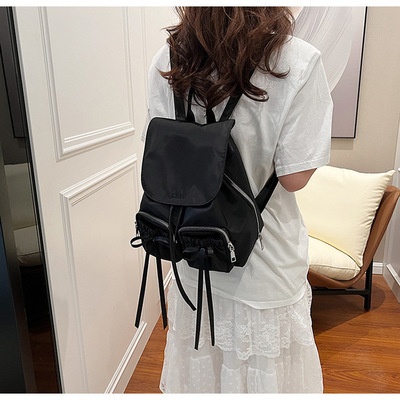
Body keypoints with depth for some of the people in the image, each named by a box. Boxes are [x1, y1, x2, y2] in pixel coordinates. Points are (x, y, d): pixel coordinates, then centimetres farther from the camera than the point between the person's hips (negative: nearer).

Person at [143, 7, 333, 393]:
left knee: (202, 362, 26)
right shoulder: (297, 62, -19)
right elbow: (294, 177, -17)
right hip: (265, 259, -3)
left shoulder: (166, 61, -7)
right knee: (264, 367, 21)